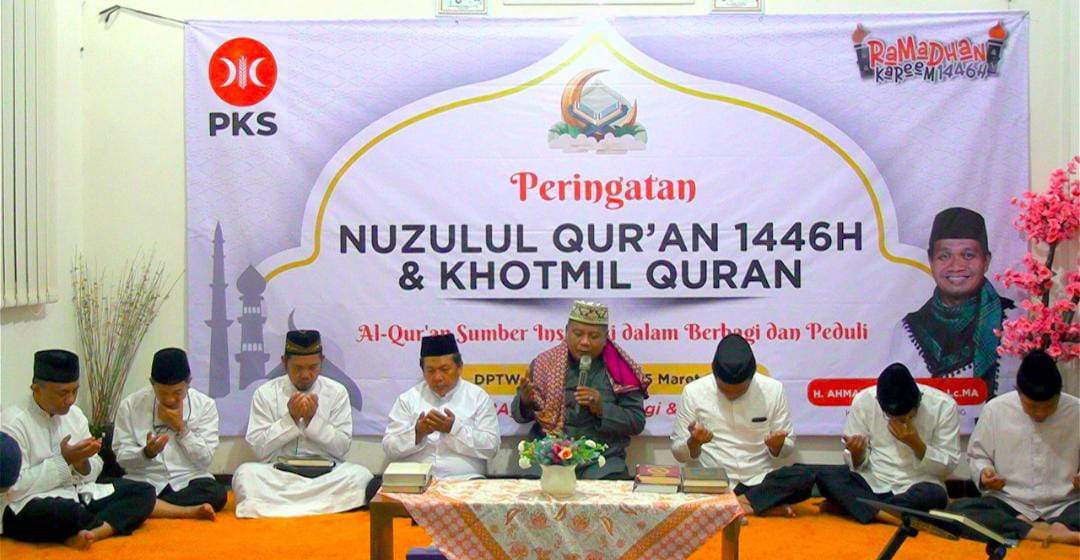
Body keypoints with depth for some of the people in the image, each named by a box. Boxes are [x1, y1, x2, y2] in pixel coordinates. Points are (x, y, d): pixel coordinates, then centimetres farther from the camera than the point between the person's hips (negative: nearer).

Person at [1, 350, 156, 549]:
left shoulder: (75, 414, 10)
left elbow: (93, 473, 14)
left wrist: (82, 461, -9)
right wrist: (64, 460, -16)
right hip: (28, 509, -8)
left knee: (145, 492, -12)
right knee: (64, 511, -42)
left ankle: (87, 533, -33)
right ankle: (111, 525, -12)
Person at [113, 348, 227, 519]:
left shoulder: (205, 405, 1)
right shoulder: (130, 405, 0)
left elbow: (205, 459, -3)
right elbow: (122, 458, -1)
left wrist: (181, 427, -12)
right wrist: (148, 452, -21)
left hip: (188, 482, 1)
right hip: (144, 482, 0)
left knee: (217, 493, -31)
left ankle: (151, 506, -15)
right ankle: (189, 511, -22)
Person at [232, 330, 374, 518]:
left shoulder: (337, 392, 7)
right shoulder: (265, 393, 5)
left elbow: (342, 447, 1)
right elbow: (259, 449, -2)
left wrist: (314, 419, -11)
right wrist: (290, 418, -11)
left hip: (325, 473, 1)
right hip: (277, 473, 0)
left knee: (360, 475, -31)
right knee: (245, 473, -31)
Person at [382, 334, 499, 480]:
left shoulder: (479, 397, 10)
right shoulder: (407, 399, 14)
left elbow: (491, 448, 0)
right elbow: (389, 449, 8)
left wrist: (454, 428, -11)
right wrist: (418, 433, -10)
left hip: (466, 480, 0)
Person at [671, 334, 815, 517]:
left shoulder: (773, 390, 1)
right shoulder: (693, 392, -1)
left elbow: (788, 445, 9)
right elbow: (678, 453, 5)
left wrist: (777, 446, -14)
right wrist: (694, 442, -18)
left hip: (760, 482, 1)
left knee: (805, 478, -27)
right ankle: (768, 505, -19)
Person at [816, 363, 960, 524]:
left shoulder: (943, 406, -10)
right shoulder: (863, 401, -7)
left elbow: (947, 467, -6)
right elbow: (857, 464, 2)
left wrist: (916, 444, -21)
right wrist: (857, 453, -21)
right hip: (871, 484, 1)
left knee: (936, 495, -35)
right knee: (825, 477, -23)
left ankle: (847, 504, -23)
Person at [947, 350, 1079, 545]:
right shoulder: (995, 409, -1)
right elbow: (977, 455, 12)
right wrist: (983, 472, -10)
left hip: (1063, 507, -1)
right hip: (1009, 504, 1)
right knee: (957, 510, -32)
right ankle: (1049, 533, -36)